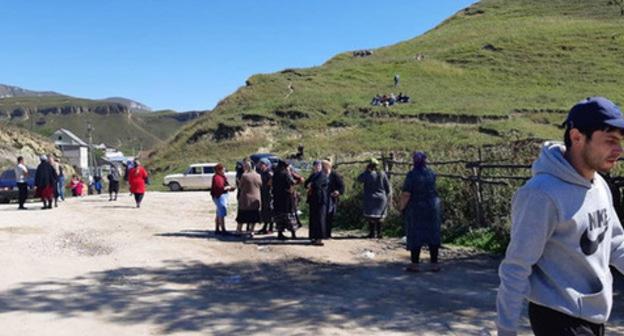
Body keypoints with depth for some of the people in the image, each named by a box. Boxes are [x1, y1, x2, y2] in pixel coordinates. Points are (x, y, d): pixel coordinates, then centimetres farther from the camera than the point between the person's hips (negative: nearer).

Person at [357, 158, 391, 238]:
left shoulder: (368, 174, -13)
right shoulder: (382, 174, -1)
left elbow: (359, 179, 1)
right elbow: (388, 187, 2)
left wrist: (366, 170, 0)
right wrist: (387, 197, 14)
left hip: (370, 199, -3)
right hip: (381, 198, 3)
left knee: (371, 216, 4)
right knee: (379, 216, 12)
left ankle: (372, 233, 1)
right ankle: (379, 233, 13)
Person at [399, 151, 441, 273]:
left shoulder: (412, 175, -15)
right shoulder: (431, 174, 0)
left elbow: (406, 194, -17)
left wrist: (401, 207, -3)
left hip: (416, 208, -4)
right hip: (432, 207, 4)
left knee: (415, 235, 4)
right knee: (432, 234, 9)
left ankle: (415, 264, 8)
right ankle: (434, 263, 12)